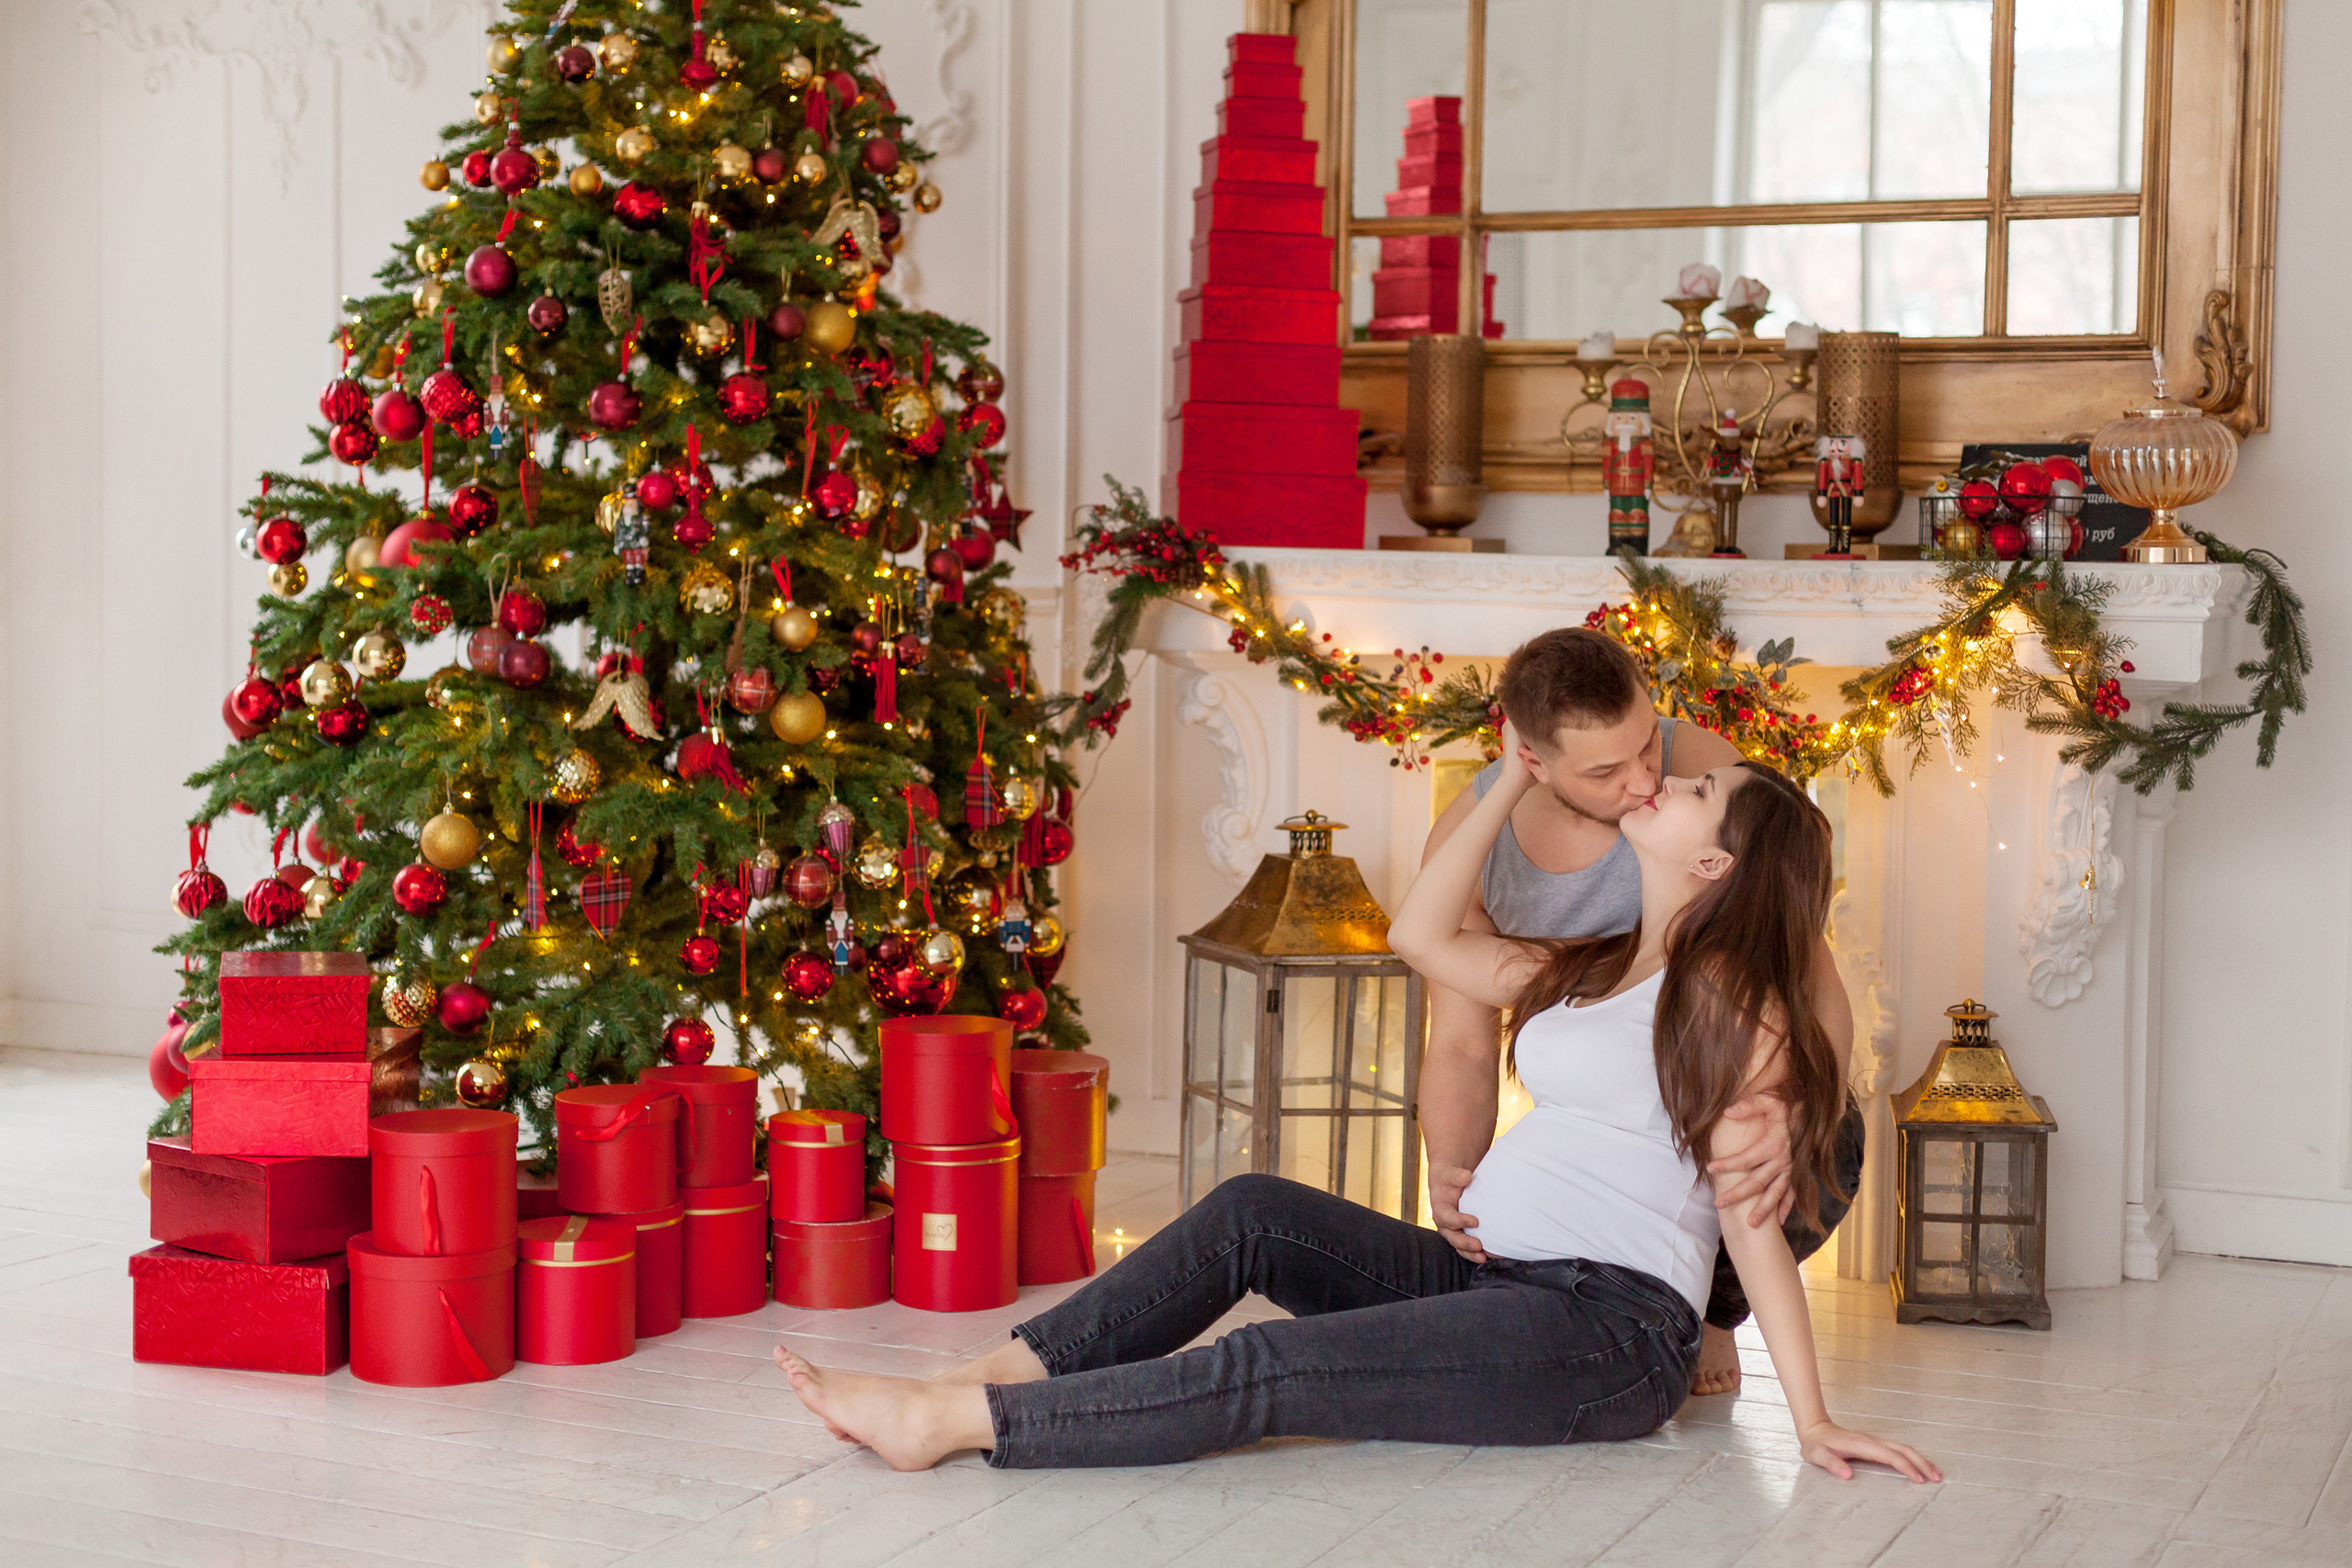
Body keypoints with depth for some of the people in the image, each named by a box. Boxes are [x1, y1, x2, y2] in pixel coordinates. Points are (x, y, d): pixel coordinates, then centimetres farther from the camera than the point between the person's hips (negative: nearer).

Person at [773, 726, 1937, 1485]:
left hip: (1611, 1329, -8)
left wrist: (1811, 1420, -12)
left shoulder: (1731, 996, -4)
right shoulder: (1588, 972, 22)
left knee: (1272, 1369, -21)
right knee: (1250, 1213, -9)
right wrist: (1517, 774, 18)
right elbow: (1422, 935, 18)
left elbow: (1753, 1212, -9)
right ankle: (986, 1378, -15)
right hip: (1496, 1282, 8)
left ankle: (954, 1422, -24)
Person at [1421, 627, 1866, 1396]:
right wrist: (1453, 1174, -40)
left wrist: (1794, 1113, -59)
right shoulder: (1467, 839, -20)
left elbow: (1815, 980, -36)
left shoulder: (1704, 770, -31)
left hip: (1737, 1080, -2)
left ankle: (1714, 1312, 0)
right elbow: (1461, 1047, -18)